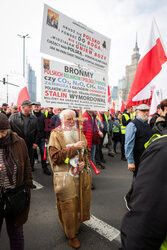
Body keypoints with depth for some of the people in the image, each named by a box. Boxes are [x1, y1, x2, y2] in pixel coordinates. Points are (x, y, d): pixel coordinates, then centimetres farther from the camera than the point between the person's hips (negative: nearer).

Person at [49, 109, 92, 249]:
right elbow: (55, 157, -17)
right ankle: (71, 235, 29)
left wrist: (84, 163, -8)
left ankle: (76, 224, 45)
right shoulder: (56, 134, -8)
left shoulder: (79, 133, 8)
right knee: (68, 206, 6)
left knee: (81, 202, 17)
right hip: (65, 177, -5)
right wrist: (74, 148, -22)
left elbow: (86, 152, 12)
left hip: (81, 175, 5)